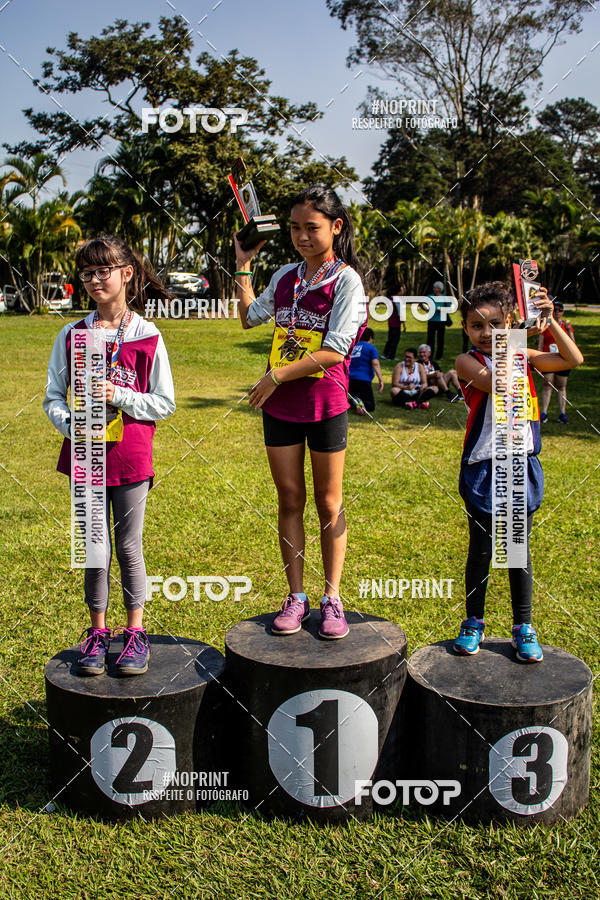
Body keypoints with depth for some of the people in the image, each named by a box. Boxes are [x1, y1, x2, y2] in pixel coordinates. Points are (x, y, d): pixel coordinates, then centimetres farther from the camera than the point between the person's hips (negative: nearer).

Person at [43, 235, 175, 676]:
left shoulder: (147, 337, -3)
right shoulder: (72, 335, 4)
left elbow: (165, 403, -2)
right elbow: (53, 397, 6)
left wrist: (118, 395, -16)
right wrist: (71, 425, -13)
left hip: (130, 453, -2)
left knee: (129, 547, 6)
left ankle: (135, 632, 19)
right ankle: (98, 631, 22)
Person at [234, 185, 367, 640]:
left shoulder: (346, 280, -8)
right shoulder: (286, 276, 10)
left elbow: (334, 351, -16)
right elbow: (249, 317, 24)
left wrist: (277, 376, -15)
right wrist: (243, 265, 16)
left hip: (325, 403, -5)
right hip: (280, 405, 5)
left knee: (328, 502, 5)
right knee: (290, 500, 8)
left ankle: (332, 598, 14)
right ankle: (296, 597, 16)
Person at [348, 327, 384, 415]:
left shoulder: (353, 346, 17)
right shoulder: (371, 348, 0)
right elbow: (375, 363, -15)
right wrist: (380, 379, -19)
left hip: (349, 378, 5)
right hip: (363, 380, -5)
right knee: (370, 406, 2)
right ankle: (358, 402, -33)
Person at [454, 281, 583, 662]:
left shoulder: (524, 357, 6)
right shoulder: (468, 362, -6)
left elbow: (574, 360, -1)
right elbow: (497, 384, -23)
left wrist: (549, 320, -9)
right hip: (482, 468, -3)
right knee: (481, 549, 8)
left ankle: (523, 628, 21)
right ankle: (474, 624, 24)